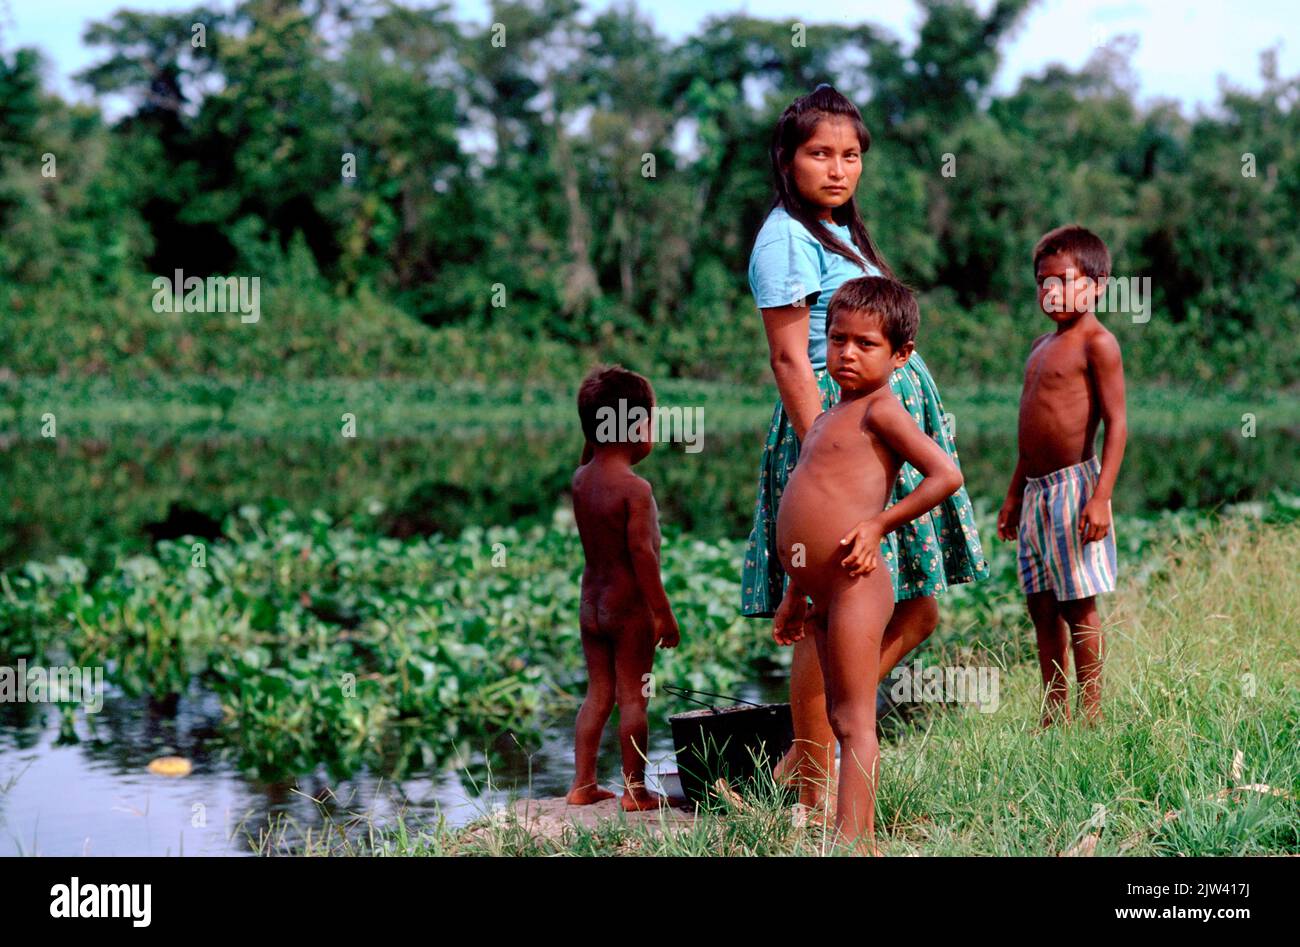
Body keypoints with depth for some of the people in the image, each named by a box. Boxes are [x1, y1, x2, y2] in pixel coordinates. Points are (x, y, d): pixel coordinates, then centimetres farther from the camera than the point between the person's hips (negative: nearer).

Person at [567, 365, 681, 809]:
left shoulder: (580, 480, 3)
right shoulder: (635, 489, -18)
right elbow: (642, 552, -21)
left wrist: (595, 437, 13)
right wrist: (663, 612, -17)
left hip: (591, 603, 7)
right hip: (630, 607, -7)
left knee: (597, 694, 15)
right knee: (632, 698, -1)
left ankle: (583, 783, 17)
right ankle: (635, 789, 4)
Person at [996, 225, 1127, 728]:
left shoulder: (1097, 343, -7)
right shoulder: (1041, 346, 18)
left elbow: (1116, 423, -14)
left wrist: (1100, 496, -21)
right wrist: (1014, 494, 23)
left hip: (1074, 486, -8)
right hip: (1036, 492, 8)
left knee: (1079, 606, -5)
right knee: (1042, 607, 9)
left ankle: (1091, 711, 1)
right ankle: (1054, 715, 14)